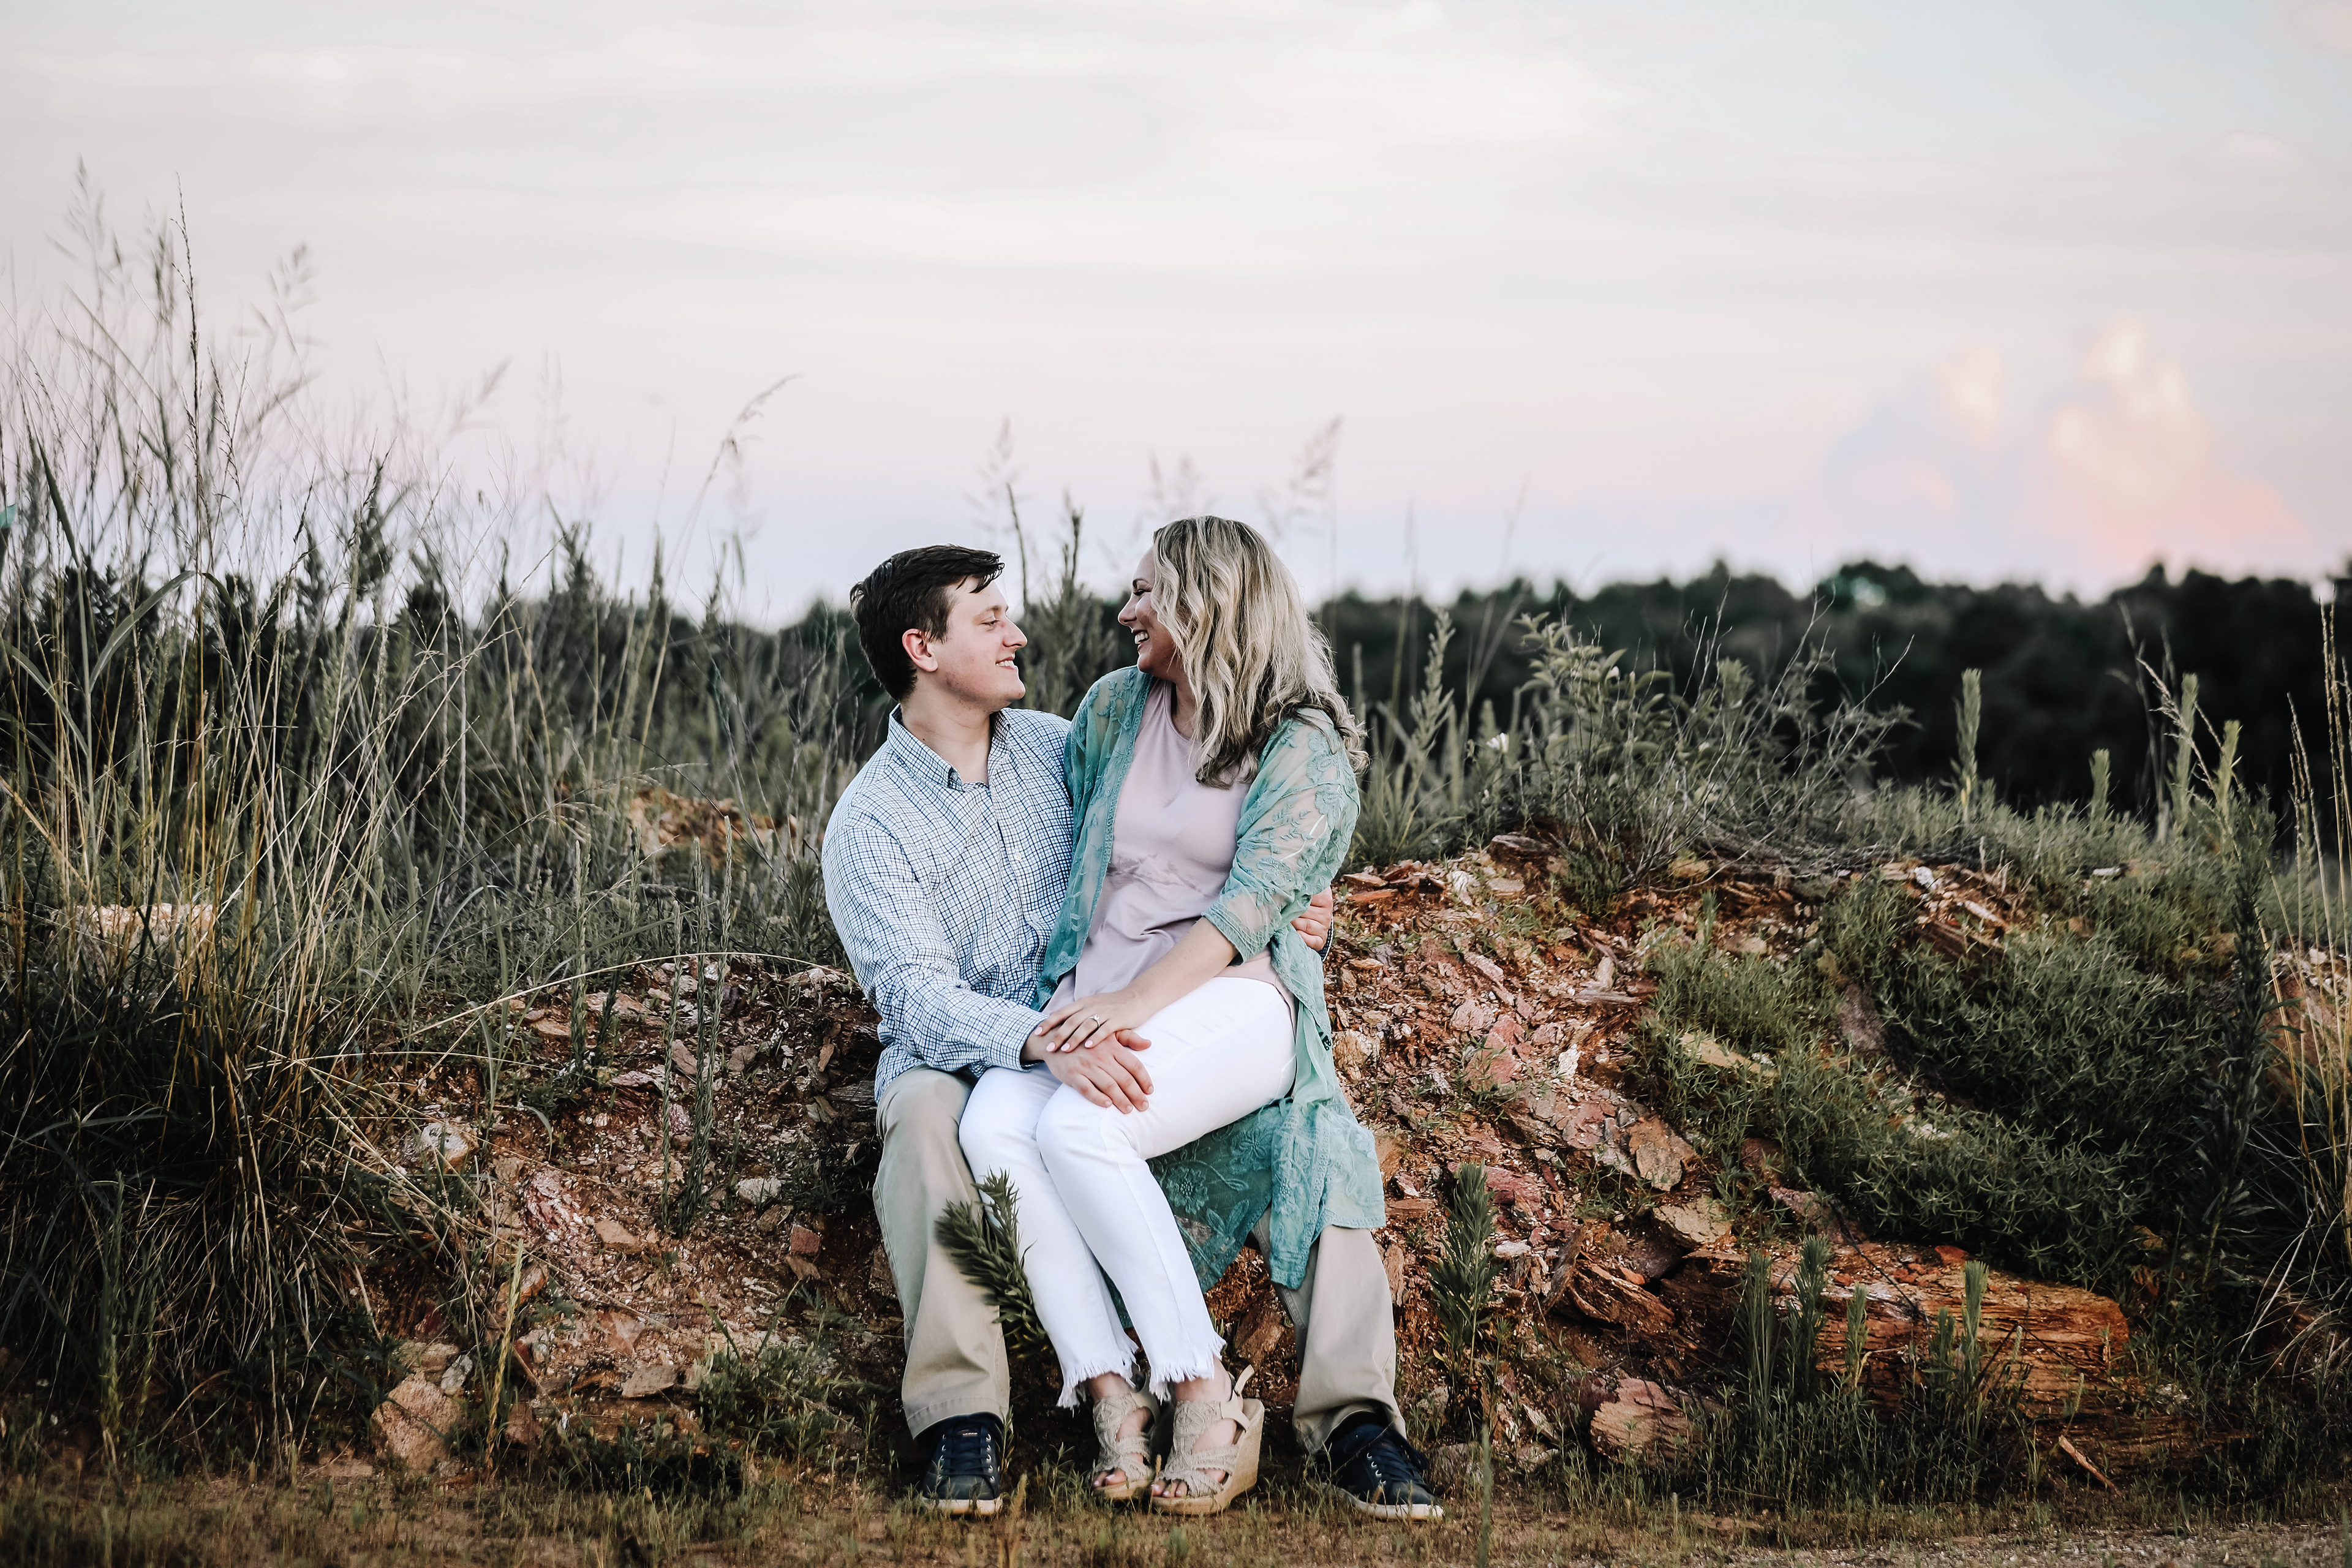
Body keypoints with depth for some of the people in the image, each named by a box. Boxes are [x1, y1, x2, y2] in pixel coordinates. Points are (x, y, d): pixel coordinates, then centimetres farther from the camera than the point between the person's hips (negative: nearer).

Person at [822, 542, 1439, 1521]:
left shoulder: (1057, 746, 10)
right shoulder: (871, 825, -7)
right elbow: (920, 1000, -20)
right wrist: (1048, 1042, -40)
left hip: (1106, 1052, 4)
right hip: (970, 1062, -4)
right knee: (924, 1113, -39)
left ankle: (1351, 1415, -27)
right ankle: (960, 1413, -36)